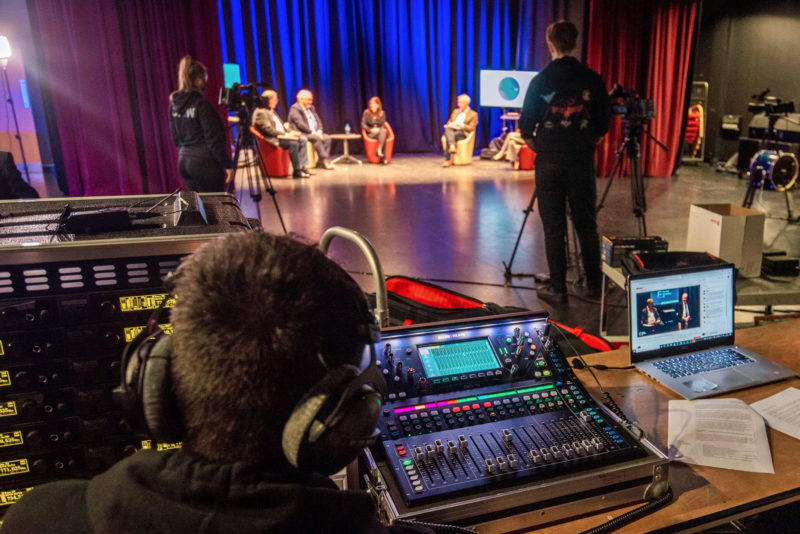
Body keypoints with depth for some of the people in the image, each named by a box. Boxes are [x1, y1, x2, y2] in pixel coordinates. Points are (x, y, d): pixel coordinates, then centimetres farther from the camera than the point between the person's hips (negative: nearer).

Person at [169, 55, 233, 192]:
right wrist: (227, 164, -11)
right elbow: (213, 139, -16)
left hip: (184, 161, 8)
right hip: (205, 163, -8)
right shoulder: (201, 105, -14)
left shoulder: (174, 104, 8)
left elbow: (175, 137, 14)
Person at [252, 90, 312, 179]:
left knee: (302, 139, -6)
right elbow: (268, 129, -18)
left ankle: (302, 166, -11)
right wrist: (286, 134, -19)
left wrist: (291, 132, 4)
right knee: (293, 142, -30)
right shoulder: (260, 112, -10)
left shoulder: (272, 111, 22)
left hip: (281, 135, 10)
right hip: (272, 139, -10)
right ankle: (297, 171, -26)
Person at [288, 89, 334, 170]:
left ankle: (322, 161, -20)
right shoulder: (295, 109, -7)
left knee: (327, 137, -16)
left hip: (315, 132, 8)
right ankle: (324, 160, -31)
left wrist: (319, 130, -4)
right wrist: (312, 132, -22)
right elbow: (300, 124, -18)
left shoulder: (311, 108, 19)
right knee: (316, 138, -33)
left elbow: (318, 120, 17)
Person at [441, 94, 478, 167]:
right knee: (447, 128, -35)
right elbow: (449, 122, 25)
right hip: (452, 131, 4)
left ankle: (448, 160, -39)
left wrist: (461, 125, -16)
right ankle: (452, 147, -54)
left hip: (462, 133, -4)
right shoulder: (456, 111, 26)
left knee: (448, 138, -36)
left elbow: (471, 128, -2)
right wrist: (450, 125, -1)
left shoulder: (473, 114, 8)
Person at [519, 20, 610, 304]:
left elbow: (526, 127, -1)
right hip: (582, 161, 2)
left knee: (553, 227, 4)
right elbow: (603, 124, 5)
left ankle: (557, 288, 7)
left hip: (549, 163, -2)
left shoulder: (540, 81, -4)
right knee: (587, 225, 11)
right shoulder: (592, 79, 1)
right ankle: (594, 285, 17)